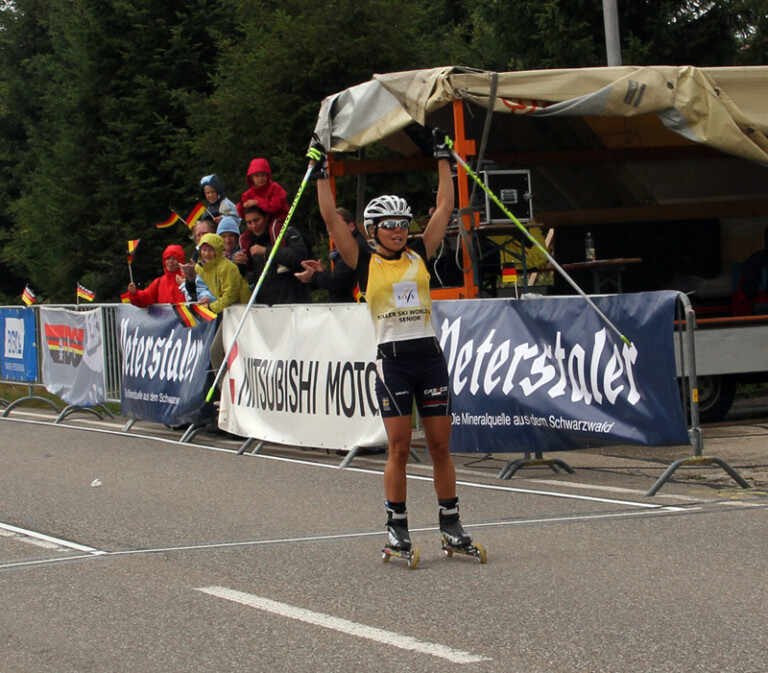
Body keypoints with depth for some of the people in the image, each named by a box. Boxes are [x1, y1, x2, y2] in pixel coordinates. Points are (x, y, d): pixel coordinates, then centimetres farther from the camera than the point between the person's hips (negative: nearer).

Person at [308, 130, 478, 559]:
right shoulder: (366, 264, 3)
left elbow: (445, 207, 14)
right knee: (399, 448, -4)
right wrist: (322, 174, -1)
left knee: (440, 446, 4)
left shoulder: (420, 256, 10)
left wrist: (443, 160, 17)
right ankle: (397, 528, 5)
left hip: (429, 355, 3)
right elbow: (332, 219, -1)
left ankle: (451, 524, 10)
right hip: (392, 359, -3)